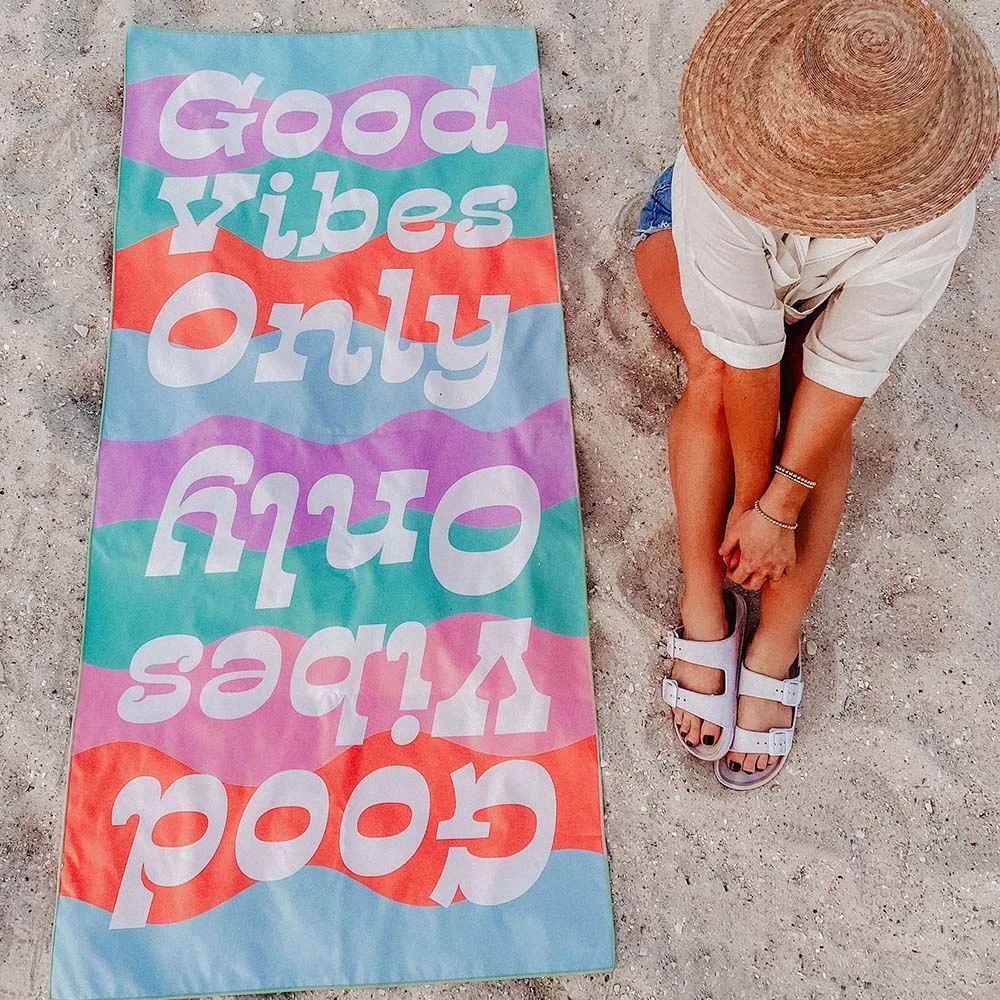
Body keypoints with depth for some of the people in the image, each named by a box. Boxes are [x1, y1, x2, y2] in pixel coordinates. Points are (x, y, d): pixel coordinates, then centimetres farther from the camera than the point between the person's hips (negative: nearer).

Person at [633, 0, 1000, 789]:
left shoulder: (929, 221, -40)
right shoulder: (714, 181, -44)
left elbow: (850, 367, -33)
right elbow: (746, 348, -38)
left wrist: (777, 509, -30)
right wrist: (752, 497, -29)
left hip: (824, 288, 1)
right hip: (697, 243, -1)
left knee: (819, 403, -26)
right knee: (720, 375, -31)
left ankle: (777, 647, -19)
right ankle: (705, 611, -21)